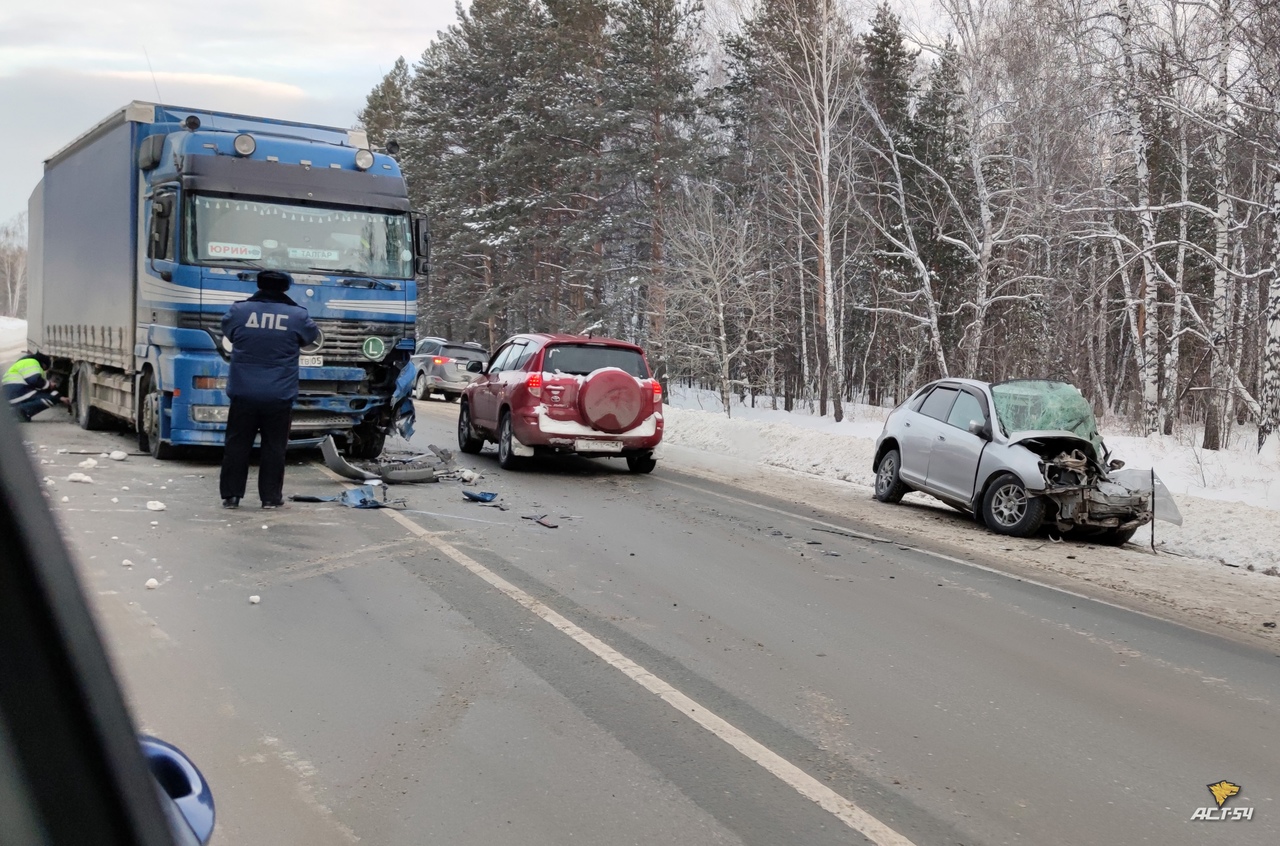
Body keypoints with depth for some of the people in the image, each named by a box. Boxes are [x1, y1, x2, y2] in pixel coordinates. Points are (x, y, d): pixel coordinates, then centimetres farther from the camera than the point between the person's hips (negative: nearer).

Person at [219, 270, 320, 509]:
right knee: (273, 447, 6)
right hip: (279, 396, -1)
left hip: (243, 393, 1)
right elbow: (312, 335, 16)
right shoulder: (297, 315, -2)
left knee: (237, 444, 9)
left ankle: (231, 494, 11)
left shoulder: (239, 310, -1)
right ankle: (271, 496, 8)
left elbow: (227, 331, 18)